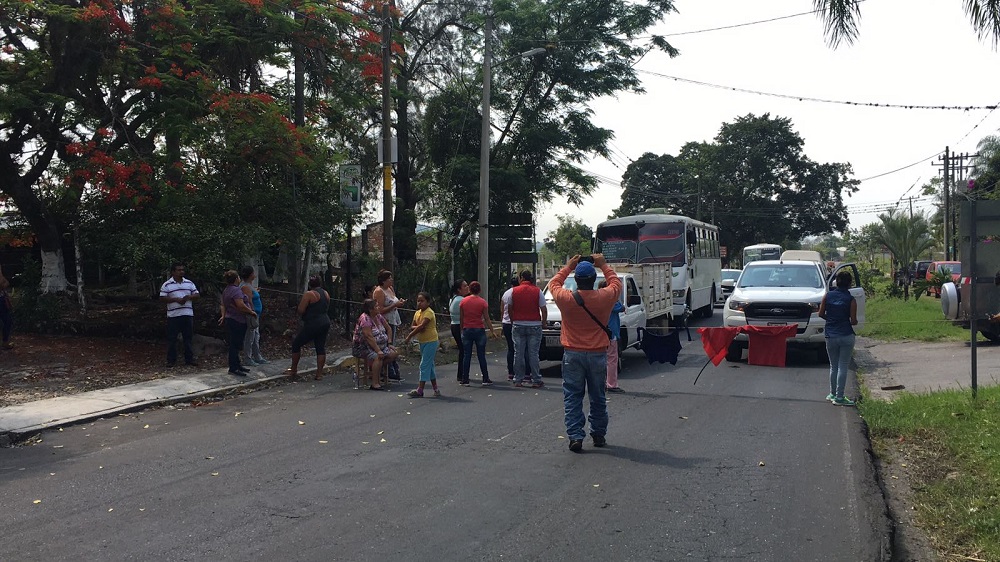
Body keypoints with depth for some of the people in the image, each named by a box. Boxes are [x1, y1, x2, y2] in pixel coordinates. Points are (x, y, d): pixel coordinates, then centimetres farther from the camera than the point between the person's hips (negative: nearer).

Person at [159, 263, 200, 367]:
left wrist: (188, 297, -10)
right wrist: (176, 299, -16)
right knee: (172, 339, 1)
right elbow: (162, 298, -7)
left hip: (188, 314, 3)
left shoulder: (189, 283, 10)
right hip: (173, 315, -3)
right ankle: (171, 360, 9)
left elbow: (197, 295, 10)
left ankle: (189, 359, 16)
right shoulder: (166, 285, -1)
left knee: (188, 338, 8)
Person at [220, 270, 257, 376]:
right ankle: (233, 368, -4)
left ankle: (237, 365, 24)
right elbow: (241, 305, -25)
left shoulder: (226, 290, 14)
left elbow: (223, 305, 22)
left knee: (236, 344, 16)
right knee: (235, 344, -6)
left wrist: (224, 315, 25)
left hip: (230, 319, 10)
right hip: (237, 321, -10)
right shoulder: (236, 290, -18)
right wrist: (251, 312, -14)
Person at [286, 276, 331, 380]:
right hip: (325, 323, 7)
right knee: (321, 347, 9)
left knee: (296, 344, 8)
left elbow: (300, 310, -14)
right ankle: (319, 373, 5)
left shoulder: (309, 294, -13)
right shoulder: (326, 293, 9)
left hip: (312, 324, -7)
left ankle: (293, 370, 14)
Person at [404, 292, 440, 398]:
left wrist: (409, 336, -23)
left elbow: (422, 326, -26)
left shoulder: (429, 312, -16)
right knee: (429, 365, 13)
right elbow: (412, 327, 6)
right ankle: (435, 389, 22)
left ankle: (420, 390, -10)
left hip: (431, 341, -9)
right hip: (422, 341, 9)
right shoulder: (417, 313, 10)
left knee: (424, 365, -10)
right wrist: (417, 327, -17)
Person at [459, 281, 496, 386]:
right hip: (479, 330, -1)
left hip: (467, 330, 2)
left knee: (467, 356, 5)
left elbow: (461, 318, 5)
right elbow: (487, 319, -4)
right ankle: (485, 379, 7)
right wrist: (491, 331, 4)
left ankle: (465, 380, 5)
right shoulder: (482, 302, -5)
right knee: (481, 355, 4)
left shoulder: (463, 301, 0)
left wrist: (462, 330, 14)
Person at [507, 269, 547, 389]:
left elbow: (510, 308, 8)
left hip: (518, 325, 1)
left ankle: (518, 380, 10)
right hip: (534, 325, -1)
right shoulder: (537, 291, -3)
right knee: (533, 354, 2)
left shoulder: (514, 291, 0)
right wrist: (543, 323, 8)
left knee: (518, 353, 7)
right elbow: (544, 310, -4)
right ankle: (536, 380, 2)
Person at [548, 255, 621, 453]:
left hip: (572, 354, -1)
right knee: (598, 397, 14)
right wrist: (604, 266, 20)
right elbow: (617, 283, 13)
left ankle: (575, 437, -2)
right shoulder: (606, 297, -10)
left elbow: (553, 283, 11)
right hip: (598, 354, 1)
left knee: (573, 397, 4)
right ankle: (599, 435, 23)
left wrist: (568, 267, 18)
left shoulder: (566, 298, -11)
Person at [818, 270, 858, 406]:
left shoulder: (828, 295, 0)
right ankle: (839, 397, 1)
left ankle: (833, 394, 22)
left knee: (833, 366, 15)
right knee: (843, 367, 0)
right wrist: (855, 322, 14)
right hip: (846, 336, -3)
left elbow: (821, 314, 3)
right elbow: (853, 321, -8)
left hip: (830, 336, 3)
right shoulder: (851, 299, -8)